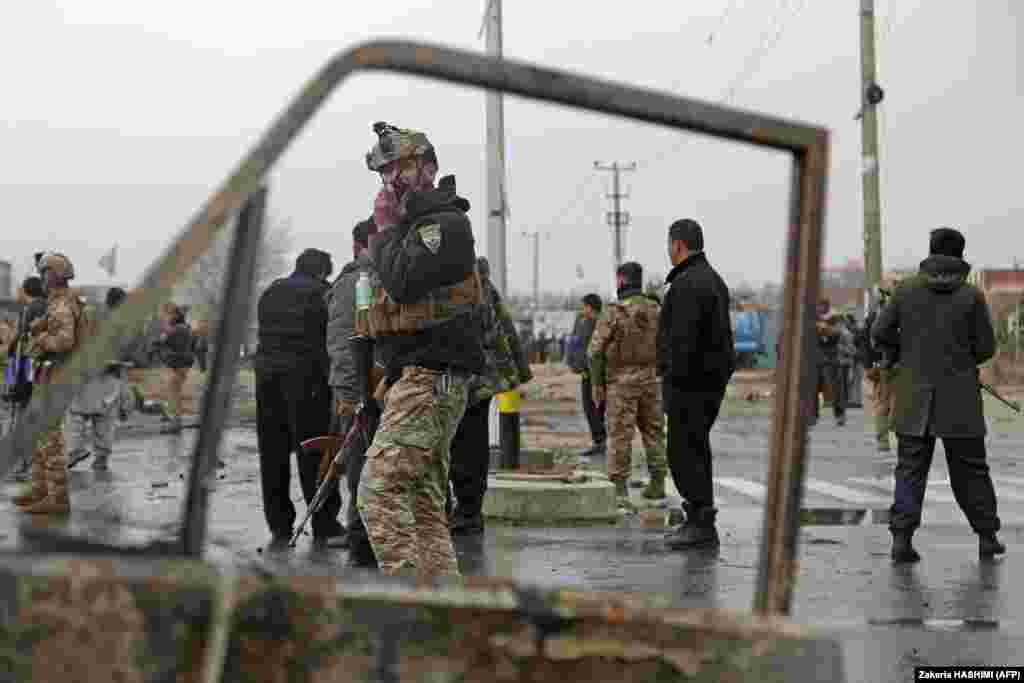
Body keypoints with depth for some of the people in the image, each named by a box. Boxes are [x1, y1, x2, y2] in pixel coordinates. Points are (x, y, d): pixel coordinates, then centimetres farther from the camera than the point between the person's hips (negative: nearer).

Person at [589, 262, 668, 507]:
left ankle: (619, 490, -4)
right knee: (652, 431, 15)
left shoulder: (613, 313, -13)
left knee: (620, 434, -2)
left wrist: (597, 384, -5)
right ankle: (657, 484, 16)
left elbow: (597, 351, -14)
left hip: (621, 381, -4)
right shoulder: (656, 311, 2)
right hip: (649, 379, 5)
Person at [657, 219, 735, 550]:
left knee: (683, 452, -7)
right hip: (713, 378, 10)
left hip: (691, 382, -10)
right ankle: (700, 522, 21)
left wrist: (673, 383, -21)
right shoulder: (714, 280, 16)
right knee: (695, 450, 15)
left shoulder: (686, 284, -17)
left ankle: (702, 524, -7)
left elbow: (682, 340, -24)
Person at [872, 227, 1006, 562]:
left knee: (910, 468, 3)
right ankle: (987, 537, 17)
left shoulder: (907, 290, -2)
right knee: (970, 468, 11)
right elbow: (985, 347, -3)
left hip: (915, 396, 1)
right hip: (960, 397, -1)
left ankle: (902, 537, -9)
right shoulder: (971, 296, -6)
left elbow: (880, 333, 1)